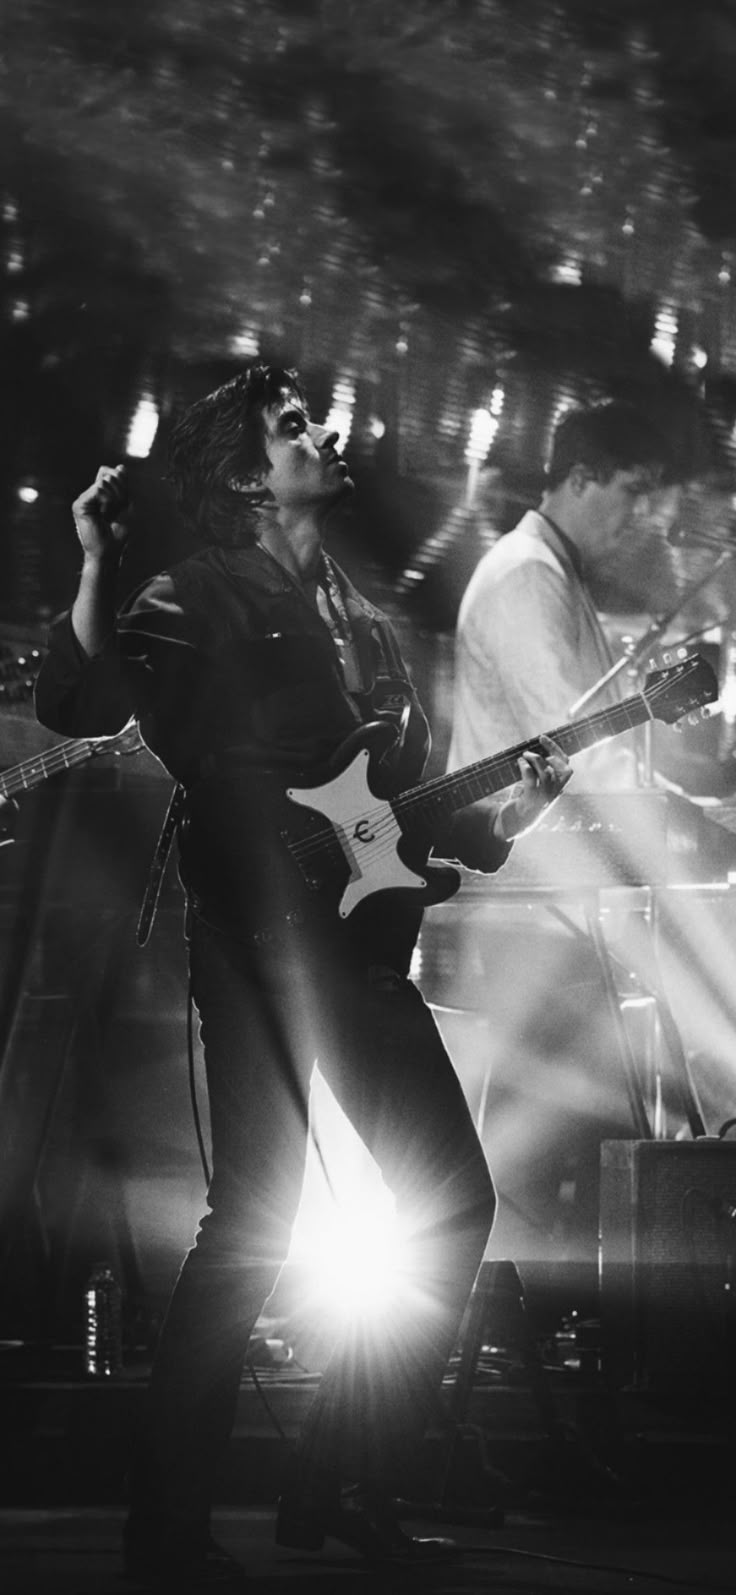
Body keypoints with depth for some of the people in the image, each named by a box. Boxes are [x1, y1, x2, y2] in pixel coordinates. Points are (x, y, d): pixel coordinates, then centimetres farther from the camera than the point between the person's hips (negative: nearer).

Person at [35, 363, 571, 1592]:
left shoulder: (357, 619, 22)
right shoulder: (199, 603, 0)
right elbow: (71, 704, -17)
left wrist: (502, 819, 15)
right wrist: (97, 568, -28)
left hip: (364, 935, 8)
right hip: (260, 935, -8)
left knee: (452, 1198, 6)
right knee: (255, 1213, -14)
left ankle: (342, 1491, 15)